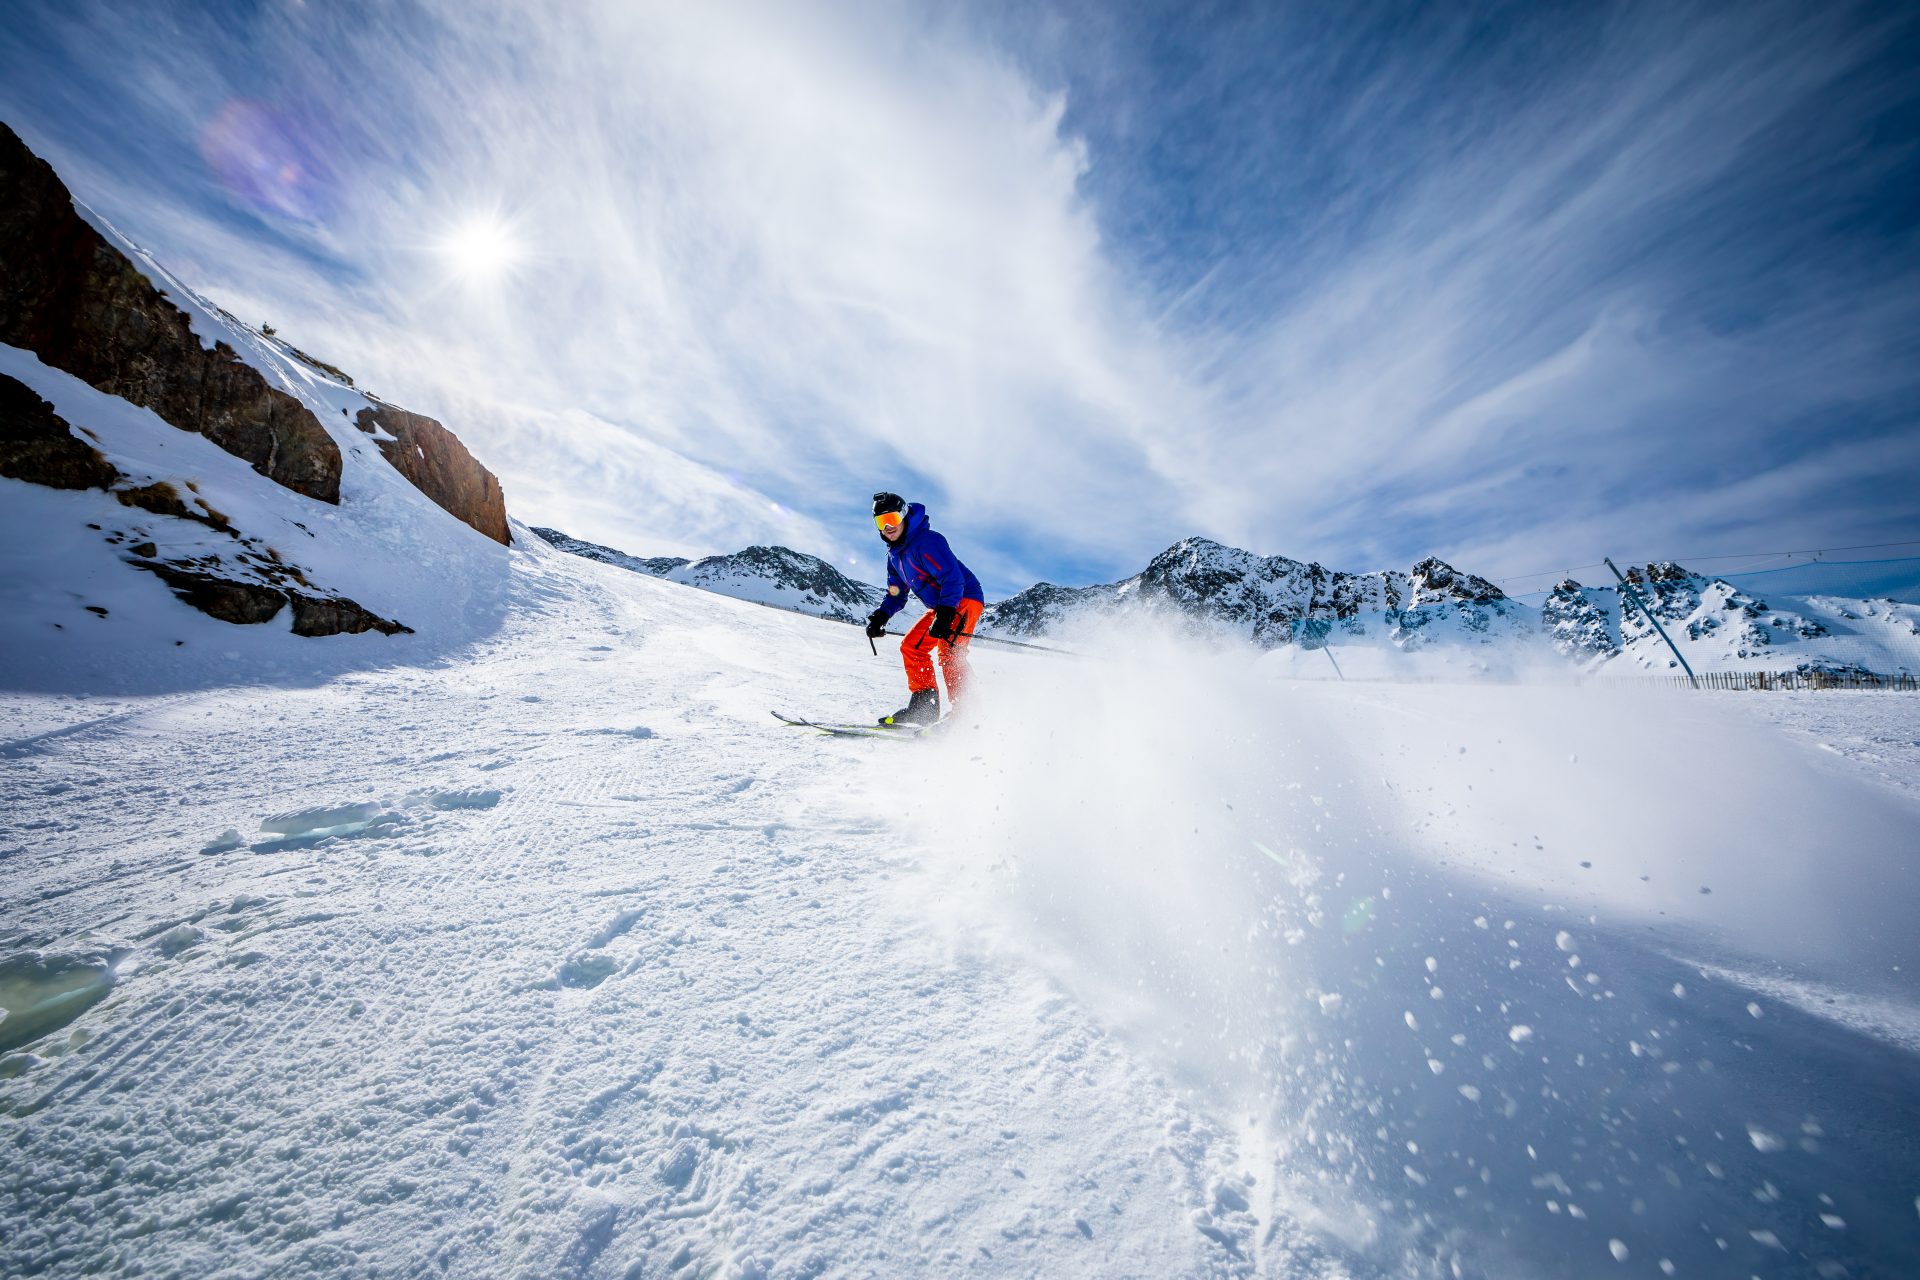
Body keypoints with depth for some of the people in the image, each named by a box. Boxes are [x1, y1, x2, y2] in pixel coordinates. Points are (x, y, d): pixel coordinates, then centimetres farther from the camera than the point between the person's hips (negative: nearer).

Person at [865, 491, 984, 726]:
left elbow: (953, 578, -27)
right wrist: (881, 616, 1)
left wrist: (944, 615, -38)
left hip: (964, 599, -10)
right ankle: (923, 707, 8)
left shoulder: (926, 541, -18)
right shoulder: (895, 553, 12)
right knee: (911, 647, 6)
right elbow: (897, 594, 18)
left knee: (948, 652, -26)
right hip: (940, 606, 10)